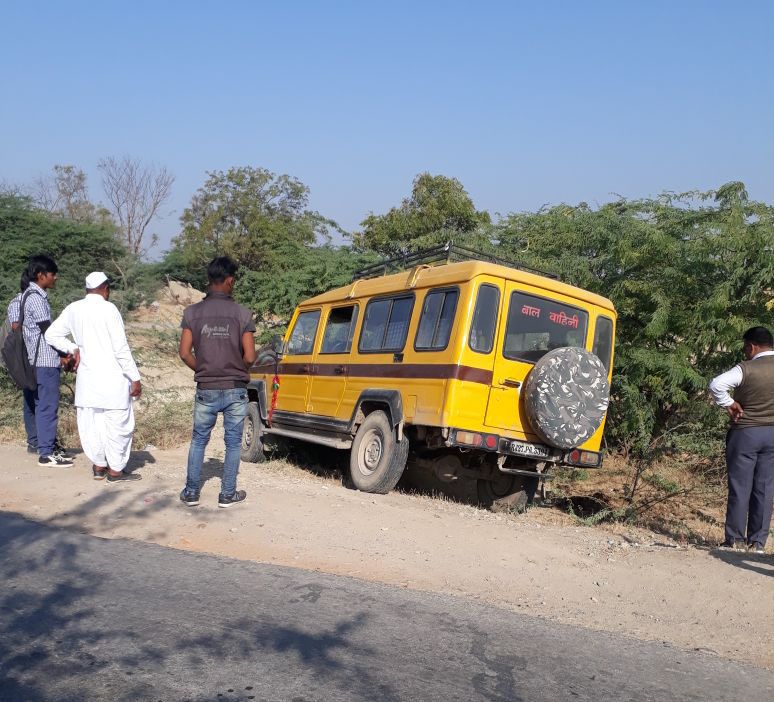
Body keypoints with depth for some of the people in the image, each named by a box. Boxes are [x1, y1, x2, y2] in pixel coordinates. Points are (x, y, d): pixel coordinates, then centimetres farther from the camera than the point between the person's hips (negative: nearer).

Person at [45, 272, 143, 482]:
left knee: (90, 422, 13)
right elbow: (121, 348, -14)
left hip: (86, 376, 6)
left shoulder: (73, 309, 5)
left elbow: (51, 334, 12)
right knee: (118, 423, 4)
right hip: (112, 377, -6)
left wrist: (73, 348, 14)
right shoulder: (108, 309, -12)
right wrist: (135, 378, -9)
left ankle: (99, 466, 23)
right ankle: (115, 470, 9)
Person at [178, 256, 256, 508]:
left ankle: (191, 493, 21)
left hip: (206, 390, 2)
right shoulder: (242, 313, -8)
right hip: (235, 390, -1)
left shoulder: (192, 312, -3)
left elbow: (185, 353, -5)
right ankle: (228, 494, 17)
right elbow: (249, 357, -9)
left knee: (198, 440, 17)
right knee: (233, 443, 11)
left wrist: (202, 370, 12)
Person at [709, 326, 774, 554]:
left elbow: (716, 384, -25)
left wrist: (728, 403, -10)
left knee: (740, 488, 3)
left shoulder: (746, 369, -13)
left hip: (745, 433, -4)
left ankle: (735, 539, 7)